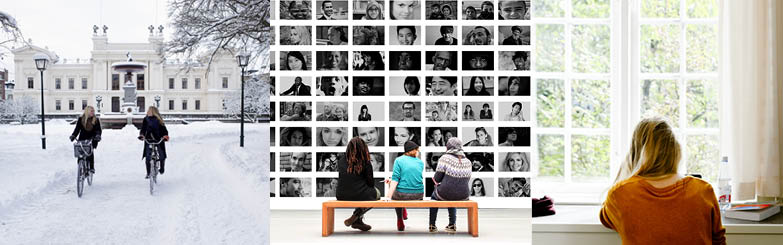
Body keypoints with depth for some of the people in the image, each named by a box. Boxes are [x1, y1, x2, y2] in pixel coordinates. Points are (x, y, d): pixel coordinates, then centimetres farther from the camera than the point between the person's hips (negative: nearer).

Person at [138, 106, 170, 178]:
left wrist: (165, 136, -22)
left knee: (162, 156, -2)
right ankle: (148, 173, 4)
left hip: (159, 140, -1)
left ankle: (162, 169, 26)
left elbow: (164, 129, -6)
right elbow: (143, 129, 0)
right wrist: (141, 135, -19)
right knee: (148, 157, -7)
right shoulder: (146, 120, 4)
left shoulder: (159, 120, -3)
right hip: (149, 140, 1)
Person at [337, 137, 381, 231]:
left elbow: (340, 179, 13)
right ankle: (356, 218, 8)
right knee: (377, 193, 26)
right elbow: (370, 183, -3)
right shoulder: (366, 163, -8)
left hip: (342, 197, 5)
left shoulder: (341, 162, 3)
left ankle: (358, 220, 25)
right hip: (360, 196, -5)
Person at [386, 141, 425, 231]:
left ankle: (400, 222, 34)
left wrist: (389, 195, -17)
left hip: (402, 195, -3)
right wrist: (391, 181, 23)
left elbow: (395, 179, -13)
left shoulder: (399, 160, -3)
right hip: (418, 195, 3)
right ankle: (404, 212, 52)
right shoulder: (420, 162, 8)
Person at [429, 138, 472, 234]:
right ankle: (452, 225, 33)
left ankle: (432, 226, 37)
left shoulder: (445, 158, -12)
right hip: (463, 196, 4)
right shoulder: (467, 161, 2)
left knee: (434, 194, 33)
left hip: (444, 194, -3)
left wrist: (435, 179, 15)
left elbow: (437, 178, -9)